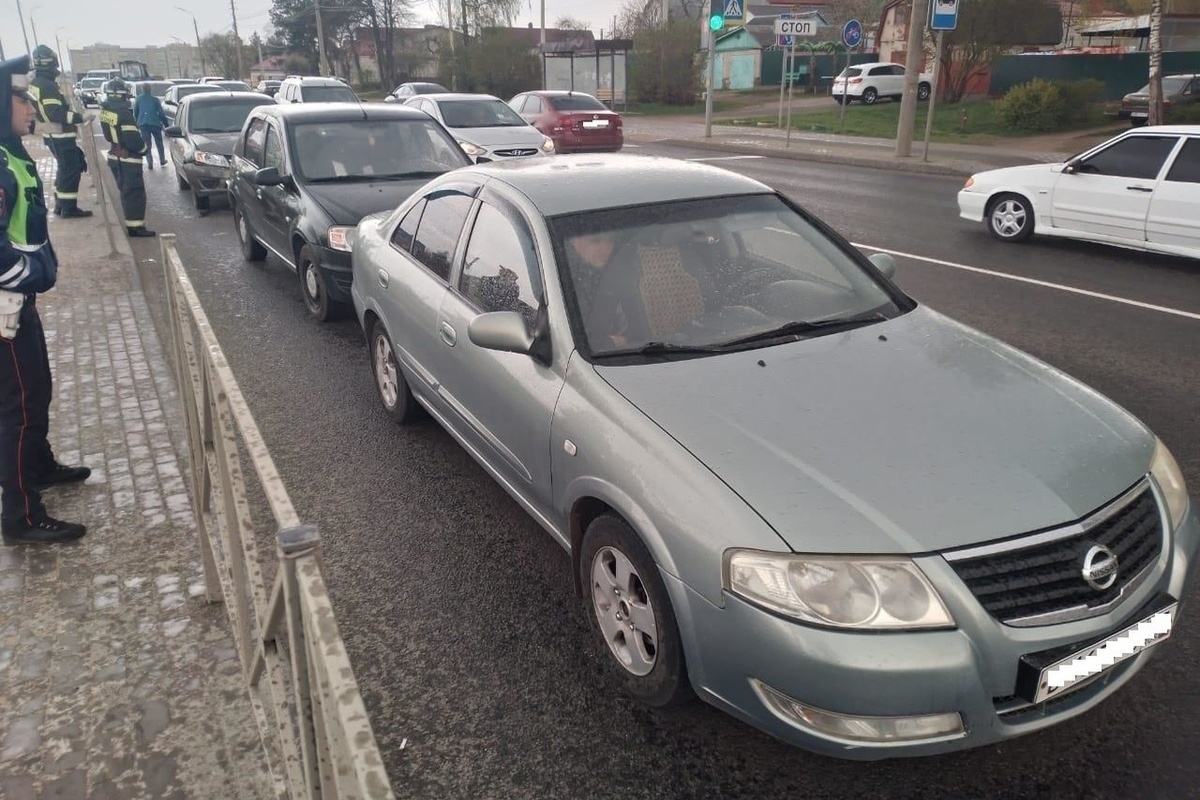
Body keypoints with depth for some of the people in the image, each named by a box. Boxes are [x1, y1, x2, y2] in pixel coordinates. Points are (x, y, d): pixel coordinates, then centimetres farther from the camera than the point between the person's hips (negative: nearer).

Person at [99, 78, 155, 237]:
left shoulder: (105, 109, 3)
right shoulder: (123, 113, -22)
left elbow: (109, 134, 10)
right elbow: (133, 141, -22)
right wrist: (144, 148, -5)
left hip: (115, 157, 8)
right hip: (128, 160, -8)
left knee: (126, 191, 17)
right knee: (135, 193, -3)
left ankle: (130, 223, 24)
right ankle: (136, 226, -4)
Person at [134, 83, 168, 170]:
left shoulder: (138, 99, 5)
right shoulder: (155, 99, 0)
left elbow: (135, 113, 11)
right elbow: (161, 113, -1)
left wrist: (137, 124, 24)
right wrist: (165, 124, 6)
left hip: (143, 124, 1)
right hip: (155, 123, 0)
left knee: (147, 144, 4)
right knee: (159, 143, 15)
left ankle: (150, 163, -4)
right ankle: (162, 161, 23)